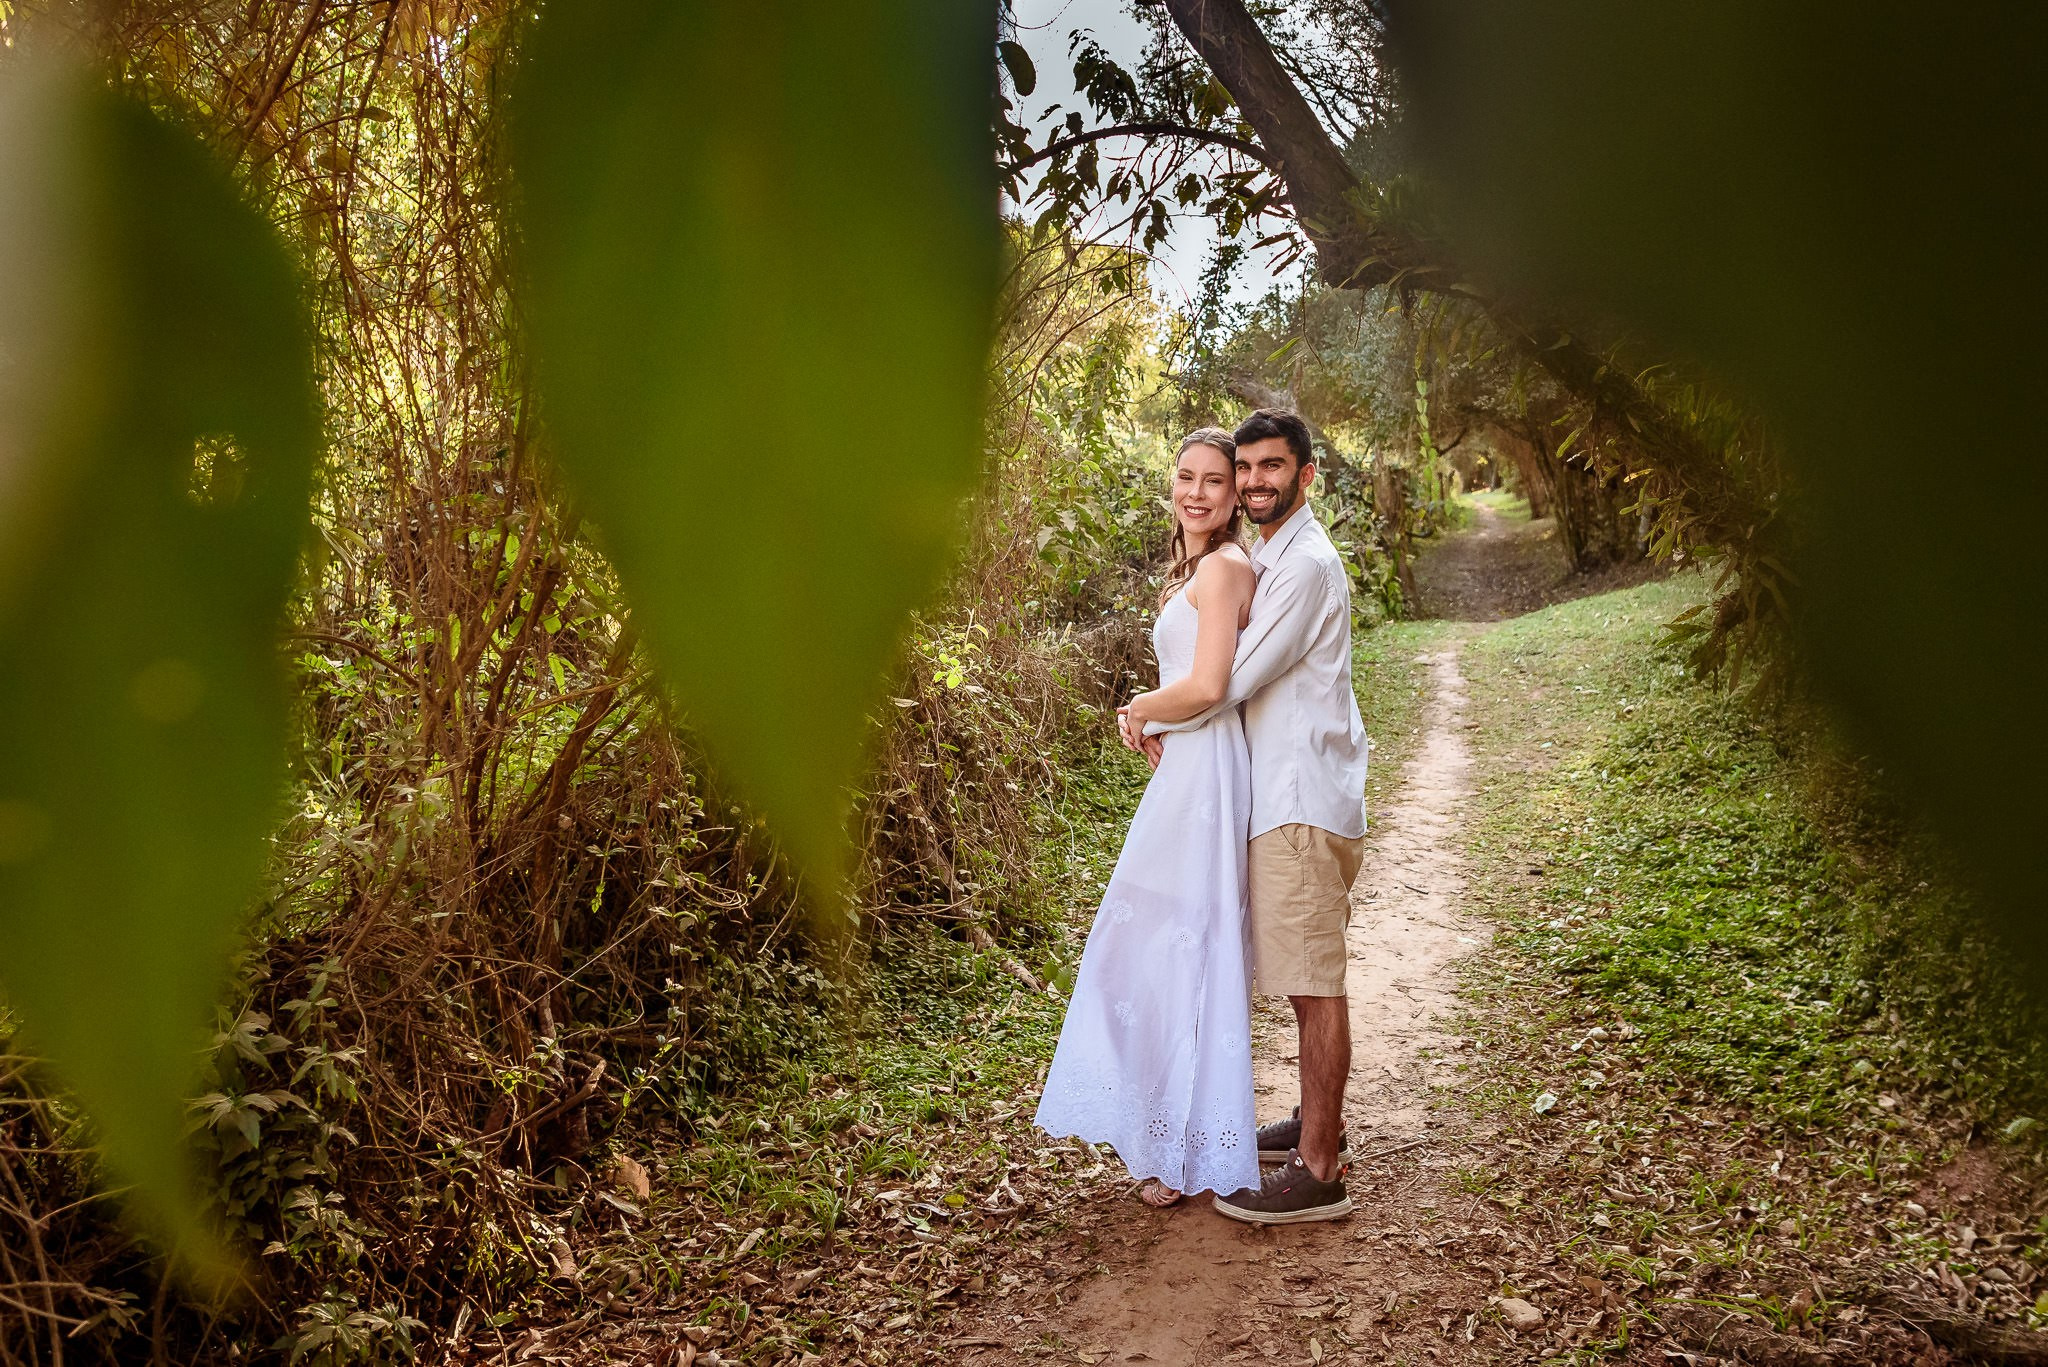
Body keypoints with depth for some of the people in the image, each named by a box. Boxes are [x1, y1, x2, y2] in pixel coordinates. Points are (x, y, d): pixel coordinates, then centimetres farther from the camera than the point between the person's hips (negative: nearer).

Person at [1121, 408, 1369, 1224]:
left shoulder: (1306, 564, -14)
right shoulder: (1271, 558, 18)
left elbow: (1229, 684, -17)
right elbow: (1229, 670, 22)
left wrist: (1148, 717, -2)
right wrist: (1155, 704, 6)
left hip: (1305, 802, -10)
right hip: (1287, 796, 10)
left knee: (1312, 984, -7)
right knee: (1309, 979, 18)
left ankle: (1318, 1173, -2)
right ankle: (1318, 1121, 31)